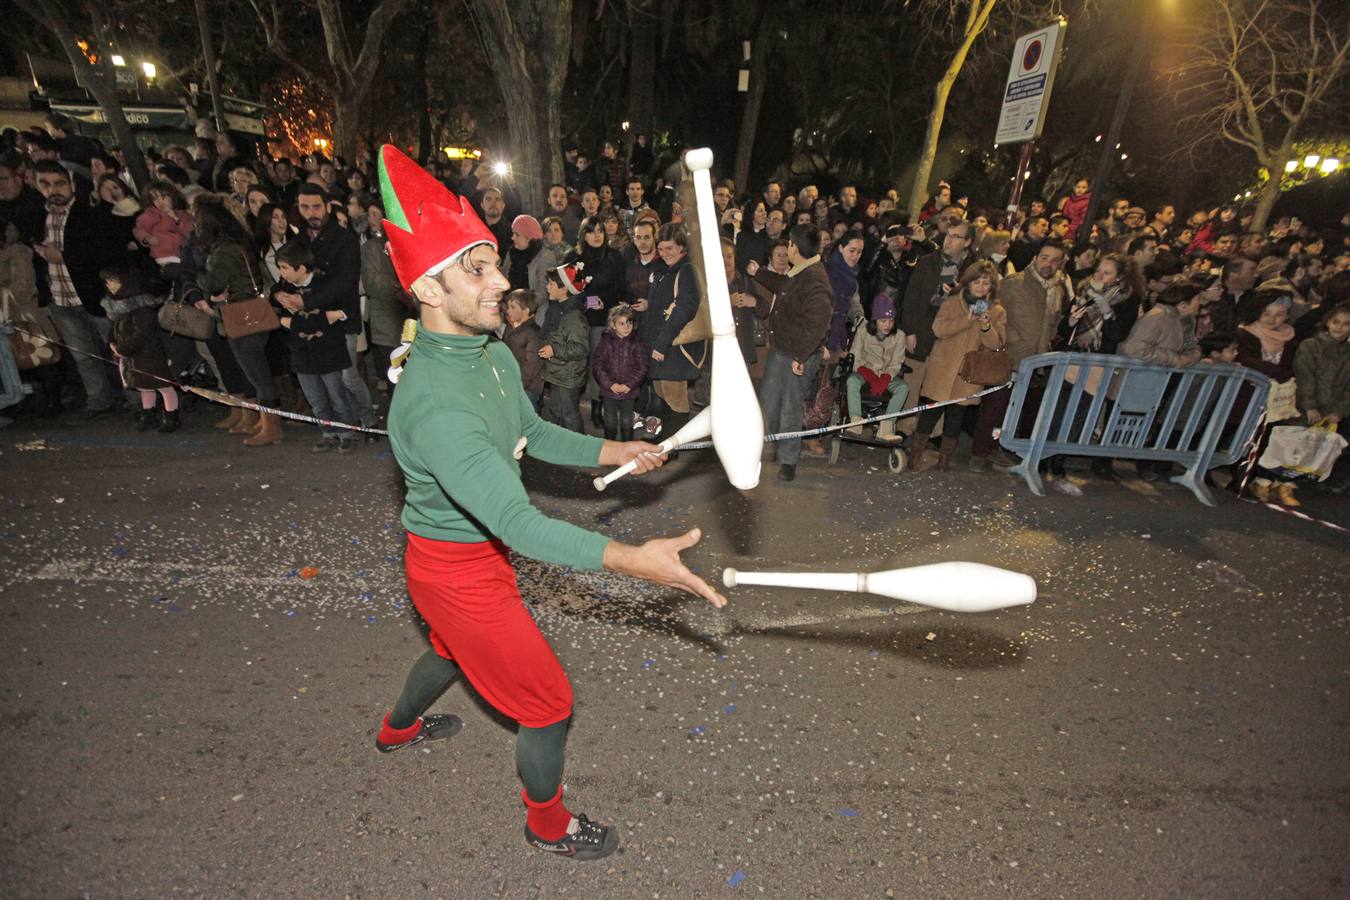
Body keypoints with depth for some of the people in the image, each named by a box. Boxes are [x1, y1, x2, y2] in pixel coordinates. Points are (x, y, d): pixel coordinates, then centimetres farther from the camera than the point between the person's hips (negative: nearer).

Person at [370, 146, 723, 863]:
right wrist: (633, 559, -49)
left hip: (478, 554, 9)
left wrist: (617, 452, 3)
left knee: (454, 648, 36)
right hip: (455, 568, -9)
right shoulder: (433, 404, -36)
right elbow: (516, 522, -42)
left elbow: (533, 434, 9)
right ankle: (548, 824, 37)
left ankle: (398, 728, 68)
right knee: (548, 702, 7)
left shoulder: (492, 355, -4)